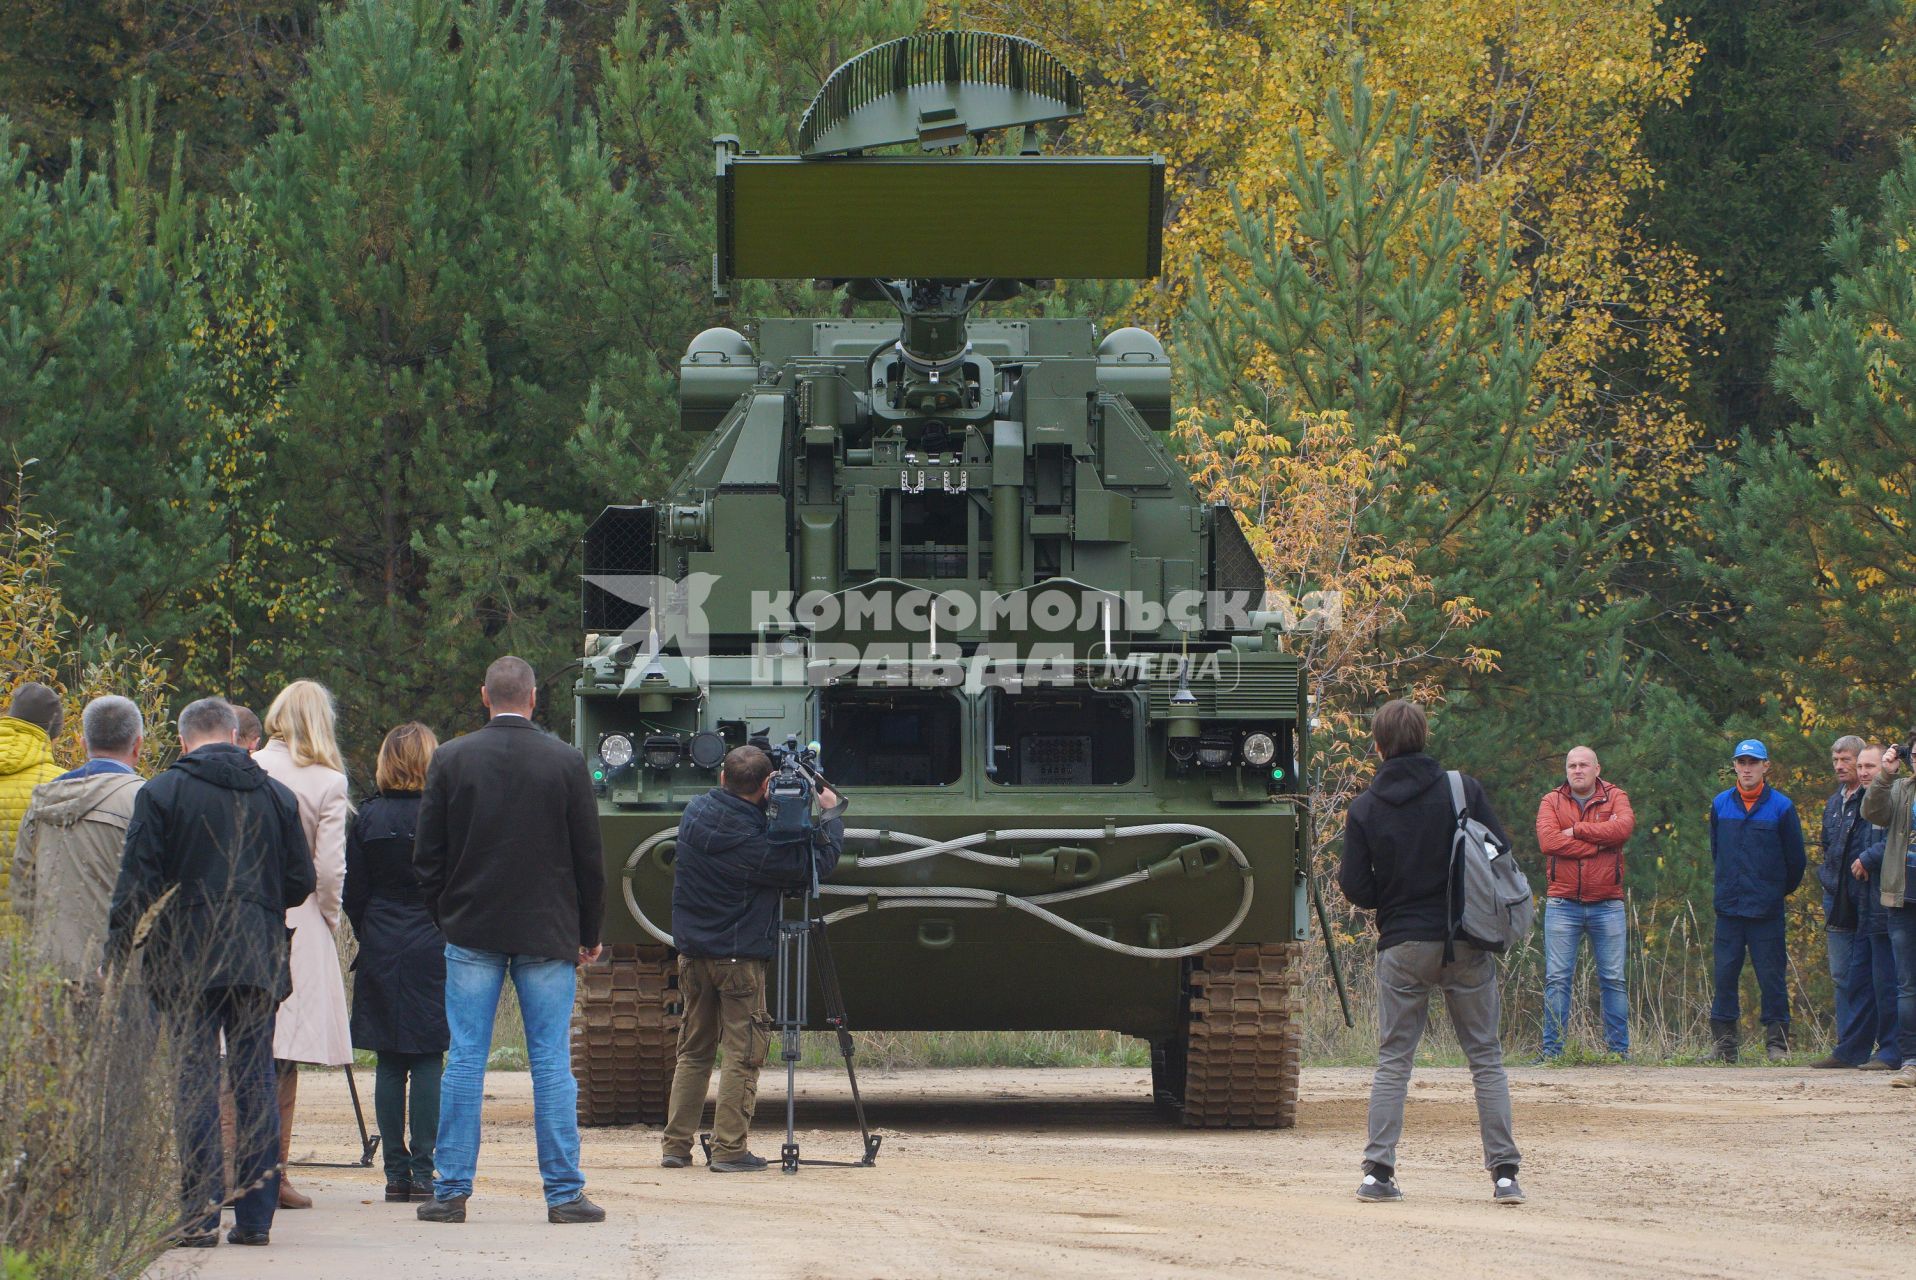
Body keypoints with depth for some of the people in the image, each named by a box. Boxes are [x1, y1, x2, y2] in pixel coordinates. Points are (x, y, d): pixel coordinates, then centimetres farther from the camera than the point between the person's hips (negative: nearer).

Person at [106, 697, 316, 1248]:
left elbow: (137, 879, -6)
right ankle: (256, 1216, 5)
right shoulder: (276, 796, 8)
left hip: (187, 959, -3)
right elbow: (301, 881, 9)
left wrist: (118, 945, 2)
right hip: (259, 961, 3)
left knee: (195, 1079, -2)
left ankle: (199, 1215, -7)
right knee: (257, 1079, 6)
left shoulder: (161, 793, -2)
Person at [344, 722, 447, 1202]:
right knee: (428, 1061, -1)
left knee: (389, 1064, 7)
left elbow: (353, 894, 4)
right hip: (433, 947, -3)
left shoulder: (366, 819, 1)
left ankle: (395, 1171, 6)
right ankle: (422, 1171, -4)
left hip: (380, 950, 3)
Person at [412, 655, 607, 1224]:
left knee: (464, 1060, 3)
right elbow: (588, 857, 1)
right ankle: (564, 1193, 1)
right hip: (547, 933, -1)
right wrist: (588, 933, 11)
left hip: (471, 931, 1)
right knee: (552, 1063, 2)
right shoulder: (566, 762, -3)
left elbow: (427, 854, 2)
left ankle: (451, 1191, 3)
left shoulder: (451, 760, -1)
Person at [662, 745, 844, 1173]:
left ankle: (676, 1146, 13)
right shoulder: (754, 840, -19)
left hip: (692, 953, 6)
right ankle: (729, 1149, -3)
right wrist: (831, 814, 4)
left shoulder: (695, 813, -2)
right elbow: (817, 864, -11)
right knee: (743, 1053, 1)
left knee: (693, 1049, 15)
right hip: (739, 956, -6)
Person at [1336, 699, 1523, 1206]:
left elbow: (1357, 889, -3)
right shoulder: (1463, 790, -3)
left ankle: (1378, 1171, -1)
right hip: (1466, 946, 0)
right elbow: (1503, 855, -2)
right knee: (1486, 1058, 5)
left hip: (1402, 948, 0)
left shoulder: (1364, 809, -2)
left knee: (1392, 1062, 7)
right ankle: (1504, 1173, 0)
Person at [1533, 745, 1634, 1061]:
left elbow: (1623, 827, -15)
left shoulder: (1615, 798, 7)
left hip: (1607, 904, 0)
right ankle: (1552, 1051, 0)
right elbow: (1548, 840, -11)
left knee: (1613, 980, 4)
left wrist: (1577, 830, -11)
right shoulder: (1552, 802, 7)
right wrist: (1597, 844, -11)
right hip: (1562, 904, 0)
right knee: (1557, 979, -2)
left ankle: (1619, 1047, 9)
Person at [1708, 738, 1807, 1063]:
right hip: (1728, 906, 3)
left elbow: (1795, 859, 5)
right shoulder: (1720, 804, 7)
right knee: (1725, 975, 2)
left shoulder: (1781, 807, -2)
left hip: (1767, 910, -3)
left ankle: (1777, 1041, 4)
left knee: (1771, 974, -1)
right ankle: (1724, 1042, 7)